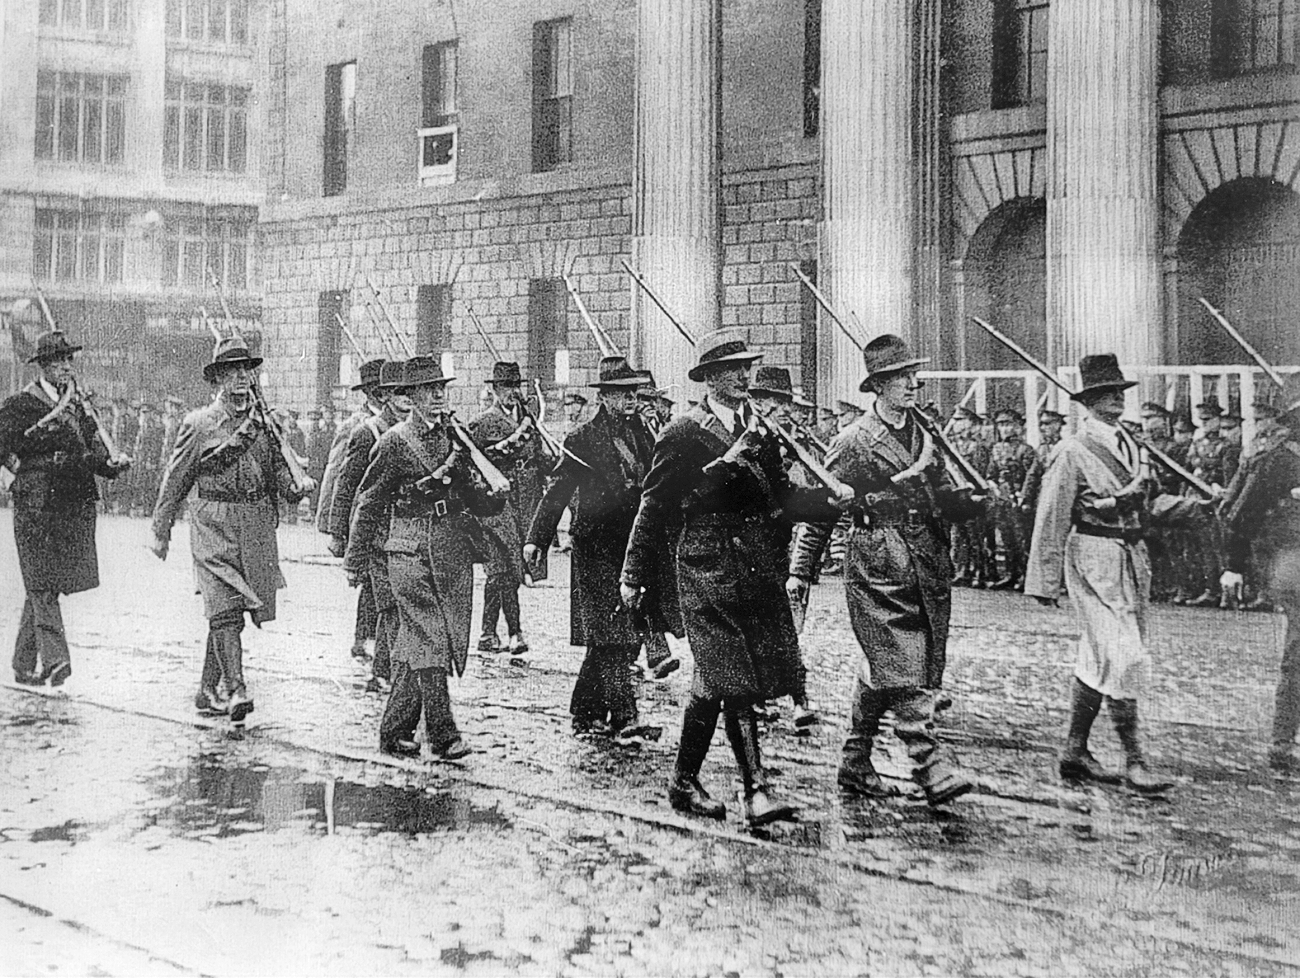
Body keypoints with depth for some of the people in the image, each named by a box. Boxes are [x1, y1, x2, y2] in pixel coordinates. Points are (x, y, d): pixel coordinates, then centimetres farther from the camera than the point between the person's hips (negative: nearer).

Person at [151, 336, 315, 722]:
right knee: (225, 609, -16)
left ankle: (208, 692, 20)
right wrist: (161, 532, 6)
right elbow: (174, 481, 4)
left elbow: (278, 473, 18)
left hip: (257, 528, 4)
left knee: (226, 612, 9)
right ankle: (235, 690, -21)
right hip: (214, 527, -4)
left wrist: (297, 488, -5)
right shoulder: (198, 424, 0)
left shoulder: (263, 425, 12)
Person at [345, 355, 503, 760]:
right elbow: (368, 503, 0)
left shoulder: (456, 438, 12)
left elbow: (474, 496, 20)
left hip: (453, 555, 5)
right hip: (411, 553, -5)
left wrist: (494, 496, -2)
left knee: (412, 647, 11)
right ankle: (442, 734, -8)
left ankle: (395, 731, 19)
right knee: (429, 642, -10)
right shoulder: (395, 441, -4)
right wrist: (356, 561, 1)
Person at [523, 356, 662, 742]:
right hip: (597, 549, -6)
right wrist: (536, 539, -13)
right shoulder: (584, 438, -6)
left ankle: (586, 713, 20)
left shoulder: (641, 434, 12)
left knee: (630, 636, 8)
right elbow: (557, 490, -7)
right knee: (610, 637, -9)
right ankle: (625, 718, -12)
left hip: (635, 547, 7)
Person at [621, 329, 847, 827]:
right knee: (732, 679, -7)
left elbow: (781, 497, 10)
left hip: (758, 571, 6)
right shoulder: (682, 435, -6)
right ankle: (756, 790, -3)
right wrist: (635, 575, -3)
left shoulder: (757, 431, 14)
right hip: (708, 573, -6)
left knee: (716, 681, 9)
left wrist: (834, 501, -5)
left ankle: (685, 781, 21)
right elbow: (655, 507, -4)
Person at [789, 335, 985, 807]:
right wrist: (801, 570, -3)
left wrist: (979, 501, -8)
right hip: (877, 572, -6)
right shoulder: (852, 443, -4)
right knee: (902, 675, -10)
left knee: (879, 674, 13)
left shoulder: (924, 438, 14)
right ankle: (932, 769, -11)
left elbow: (944, 499, 14)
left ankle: (855, 764, 22)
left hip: (926, 570, 6)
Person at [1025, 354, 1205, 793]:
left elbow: (1148, 501, 17)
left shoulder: (1131, 445, 13)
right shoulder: (1072, 452, -10)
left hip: (1133, 556, 8)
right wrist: (1045, 582, -10)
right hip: (1095, 559, -8)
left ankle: (1075, 752, 22)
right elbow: (1050, 520, -9)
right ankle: (1134, 761, -6)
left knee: (1098, 660, 13)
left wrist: (1193, 505, 0)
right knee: (1124, 658, -12)